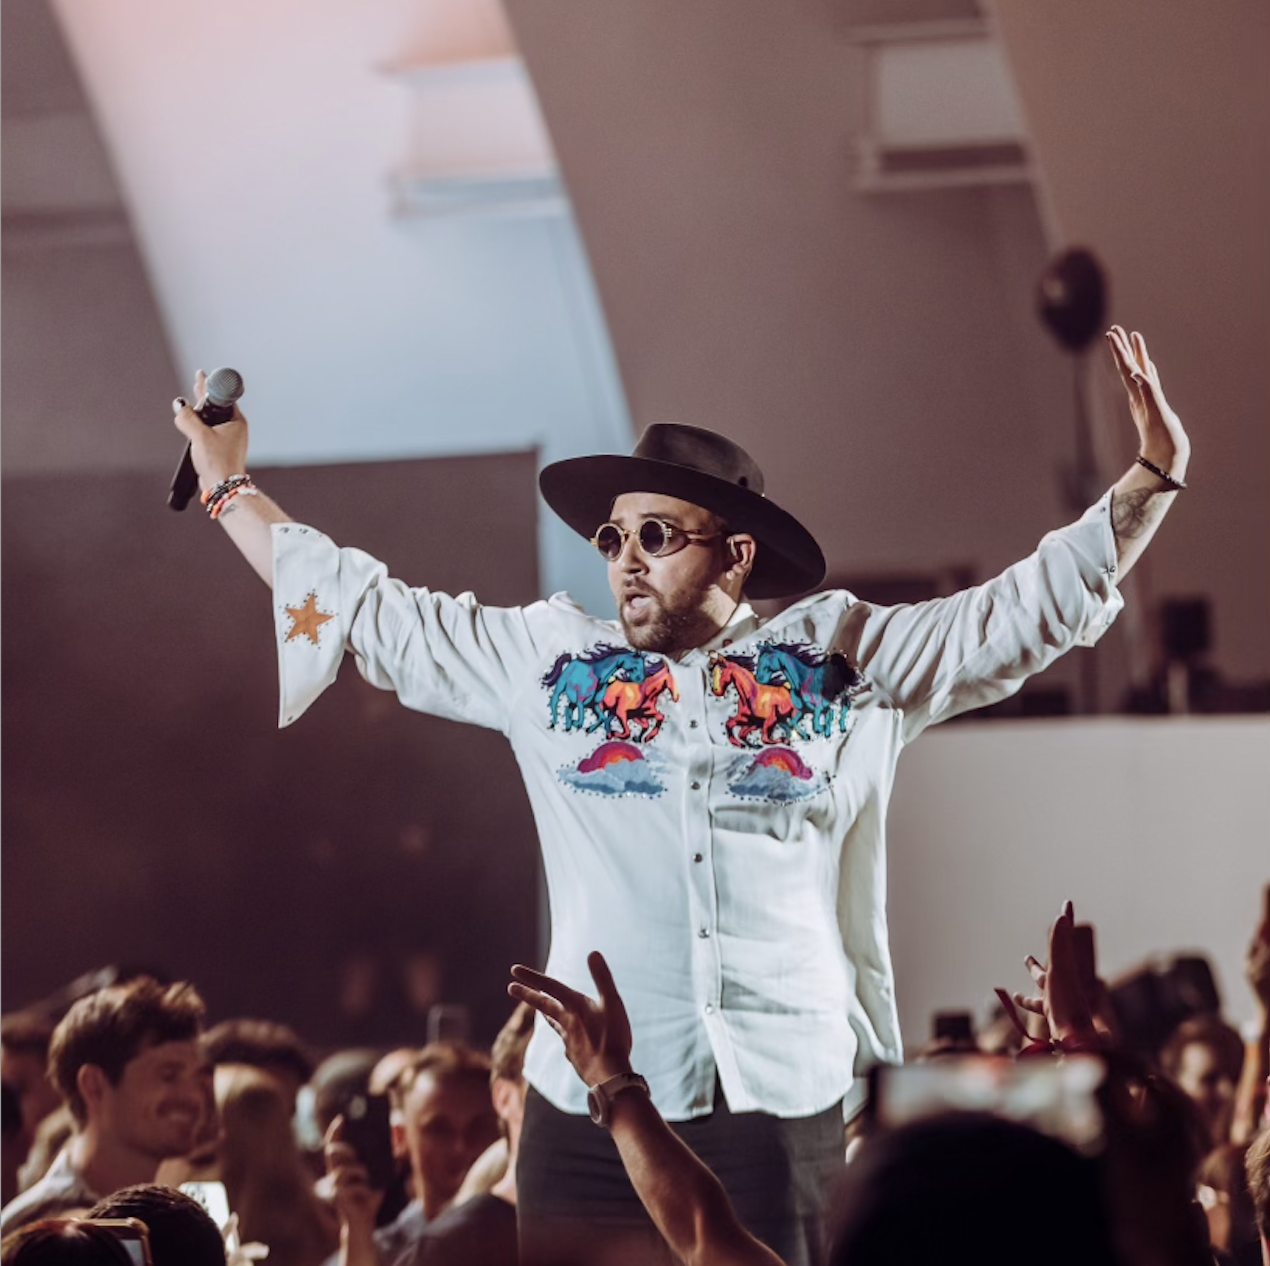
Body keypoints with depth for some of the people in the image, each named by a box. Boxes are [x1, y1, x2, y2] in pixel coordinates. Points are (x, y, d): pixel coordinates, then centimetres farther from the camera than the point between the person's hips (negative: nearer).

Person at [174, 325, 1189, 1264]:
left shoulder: (844, 658, 9)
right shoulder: (546, 660, 13)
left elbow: (1030, 611, 8)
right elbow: (370, 611, 19)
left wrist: (1155, 476, 0)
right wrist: (231, 489, 21)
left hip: (787, 1103, -1)